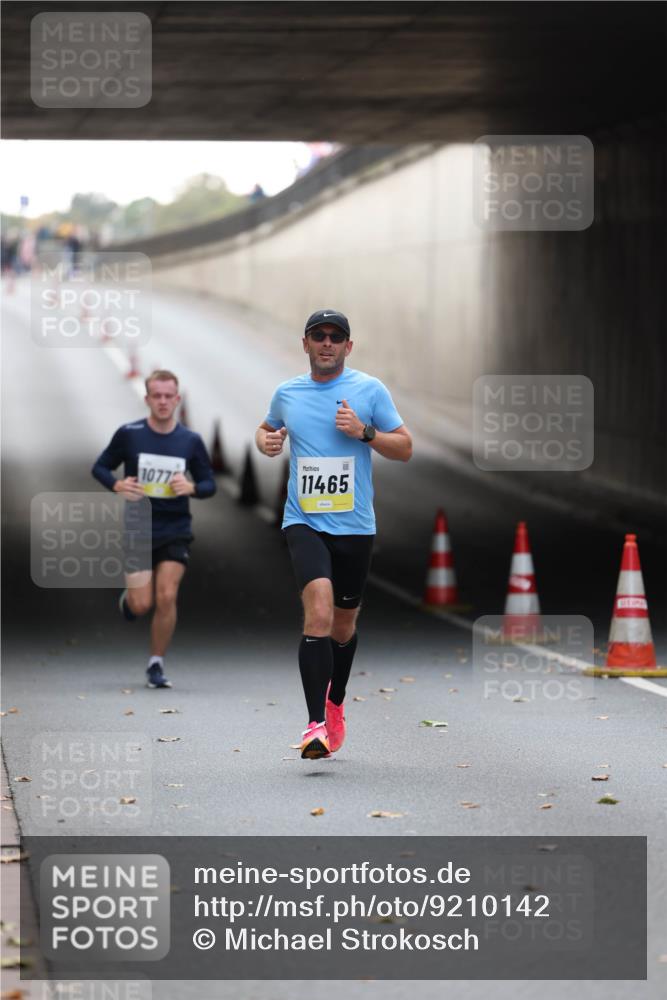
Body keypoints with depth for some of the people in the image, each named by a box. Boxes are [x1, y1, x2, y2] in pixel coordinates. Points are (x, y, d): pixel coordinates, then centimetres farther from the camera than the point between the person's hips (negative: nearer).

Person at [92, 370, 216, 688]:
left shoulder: (191, 441, 1)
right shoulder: (128, 434, -4)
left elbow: (209, 484, 8)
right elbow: (100, 467, 6)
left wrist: (191, 488, -14)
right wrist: (117, 485, -15)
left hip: (175, 530, 1)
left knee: (166, 597, -12)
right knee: (142, 605, -4)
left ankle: (156, 665, 4)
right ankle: (129, 597, 34)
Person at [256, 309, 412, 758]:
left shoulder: (370, 389, 1)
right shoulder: (287, 393, 7)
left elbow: (405, 448, 3)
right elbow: (266, 429, 27)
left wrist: (364, 432, -13)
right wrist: (266, 441, 3)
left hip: (355, 526, 1)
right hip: (304, 523, -1)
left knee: (344, 624, 13)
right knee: (319, 612, -22)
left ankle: (335, 705, 40)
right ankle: (316, 725, -26)